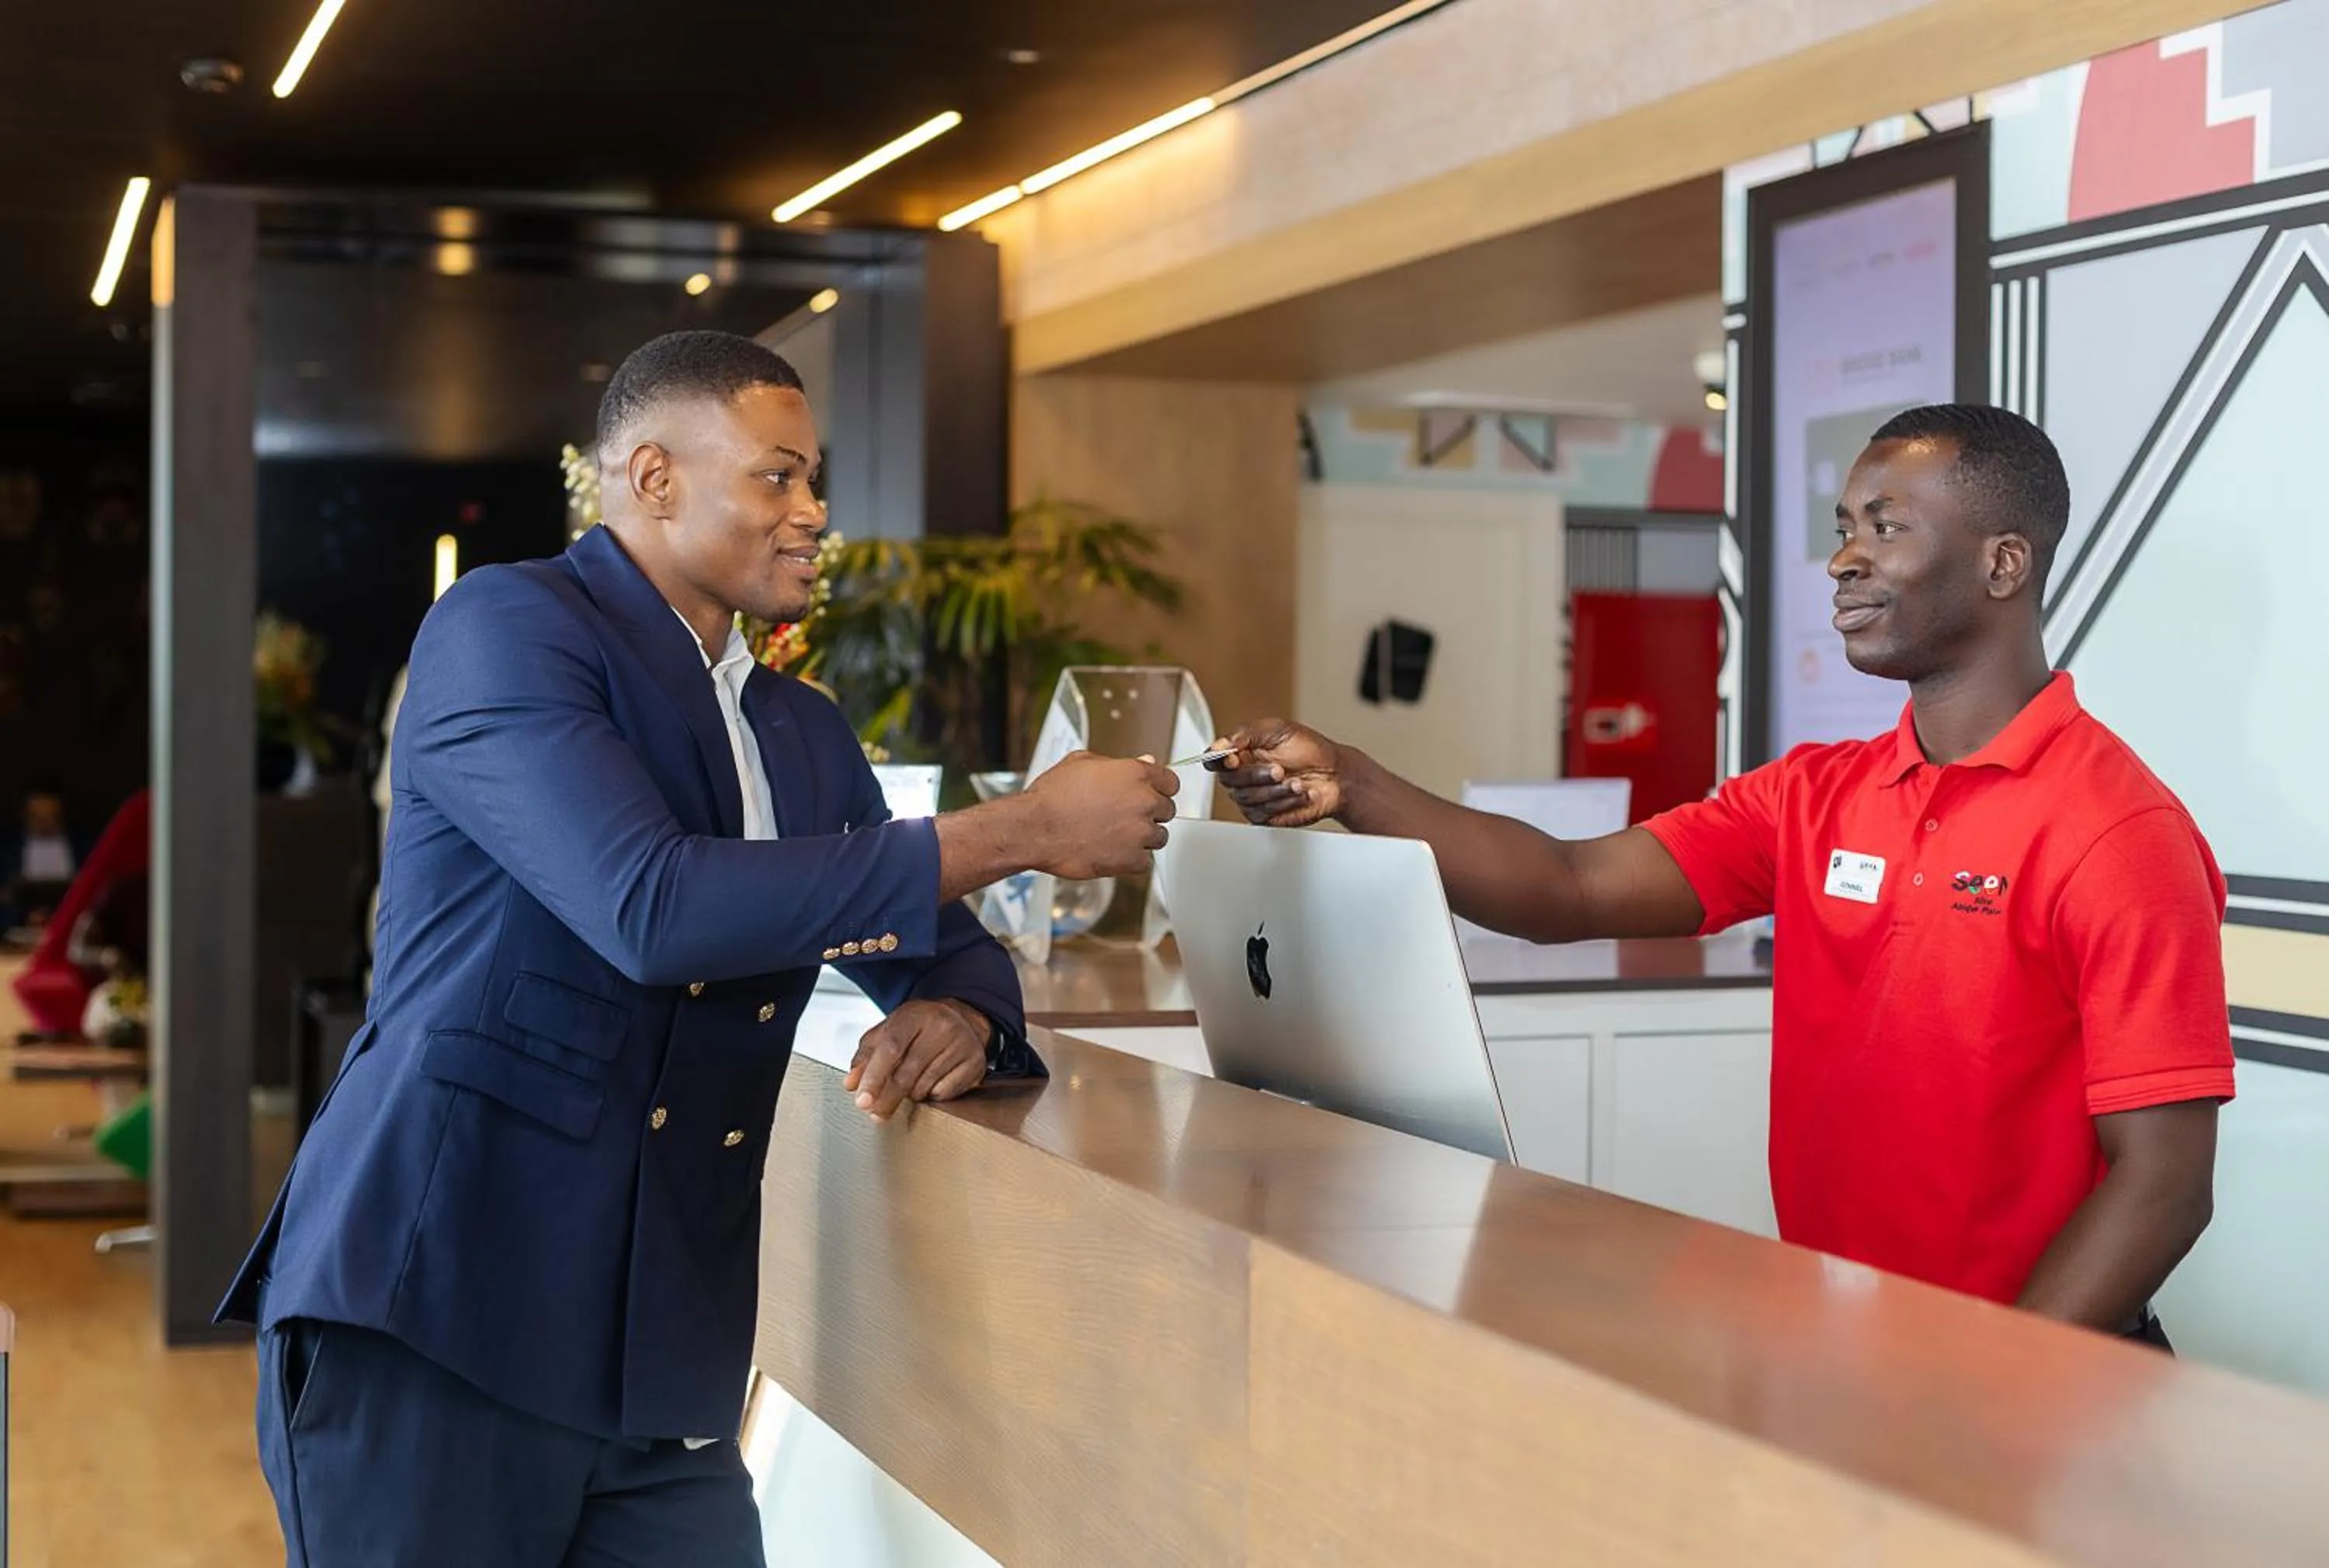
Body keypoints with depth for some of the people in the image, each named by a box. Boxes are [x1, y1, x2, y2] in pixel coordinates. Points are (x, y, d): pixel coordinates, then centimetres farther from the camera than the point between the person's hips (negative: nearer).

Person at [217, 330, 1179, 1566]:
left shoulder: (806, 737, 16)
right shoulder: (505, 628, -6)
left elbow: (945, 954, 22)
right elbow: (652, 906, -20)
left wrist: (956, 1018, -5)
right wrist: (1017, 833, -17)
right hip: (431, 1332, -6)